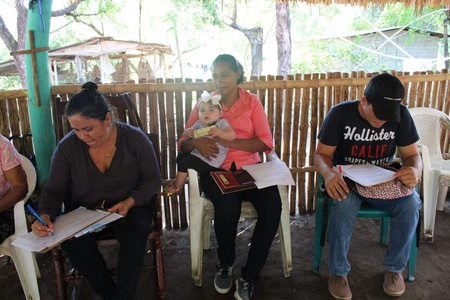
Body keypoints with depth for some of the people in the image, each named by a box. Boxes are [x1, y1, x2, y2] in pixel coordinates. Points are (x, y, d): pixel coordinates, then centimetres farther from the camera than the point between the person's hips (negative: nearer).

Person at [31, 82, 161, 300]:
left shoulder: (135, 138, -11)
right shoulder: (67, 146, -7)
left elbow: (152, 179, -6)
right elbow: (54, 190, -1)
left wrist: (130, 202, -23)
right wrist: (45, 215, -23)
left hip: (128, 208, -1)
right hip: (82, 211, 2)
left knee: (137, 231, -34)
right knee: (71, 240, -30)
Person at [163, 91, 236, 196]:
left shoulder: (221, 123, -12)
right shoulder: (199, 124, 7)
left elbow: (232, 135, -24)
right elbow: (184, 134, 13)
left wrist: (220, 133, -42)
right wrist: (188, 132, -11)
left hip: (210, 159, -8)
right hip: (197, 152, 8)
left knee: (184, 163, -10)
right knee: (180, 157, 18)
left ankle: (177, 187, 12)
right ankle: (179, 180, 36)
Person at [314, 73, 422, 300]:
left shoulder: (401, 115, -6)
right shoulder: (341, 113, -13)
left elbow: (412, 155, 0)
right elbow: (322, 154, -10)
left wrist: (415, 170, -26)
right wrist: (328, 173, -34)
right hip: (346, 180, -2)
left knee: (411, 203, -27)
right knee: (344, 204, -35)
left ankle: (395, 267, -1)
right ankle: (338, 272, -13)